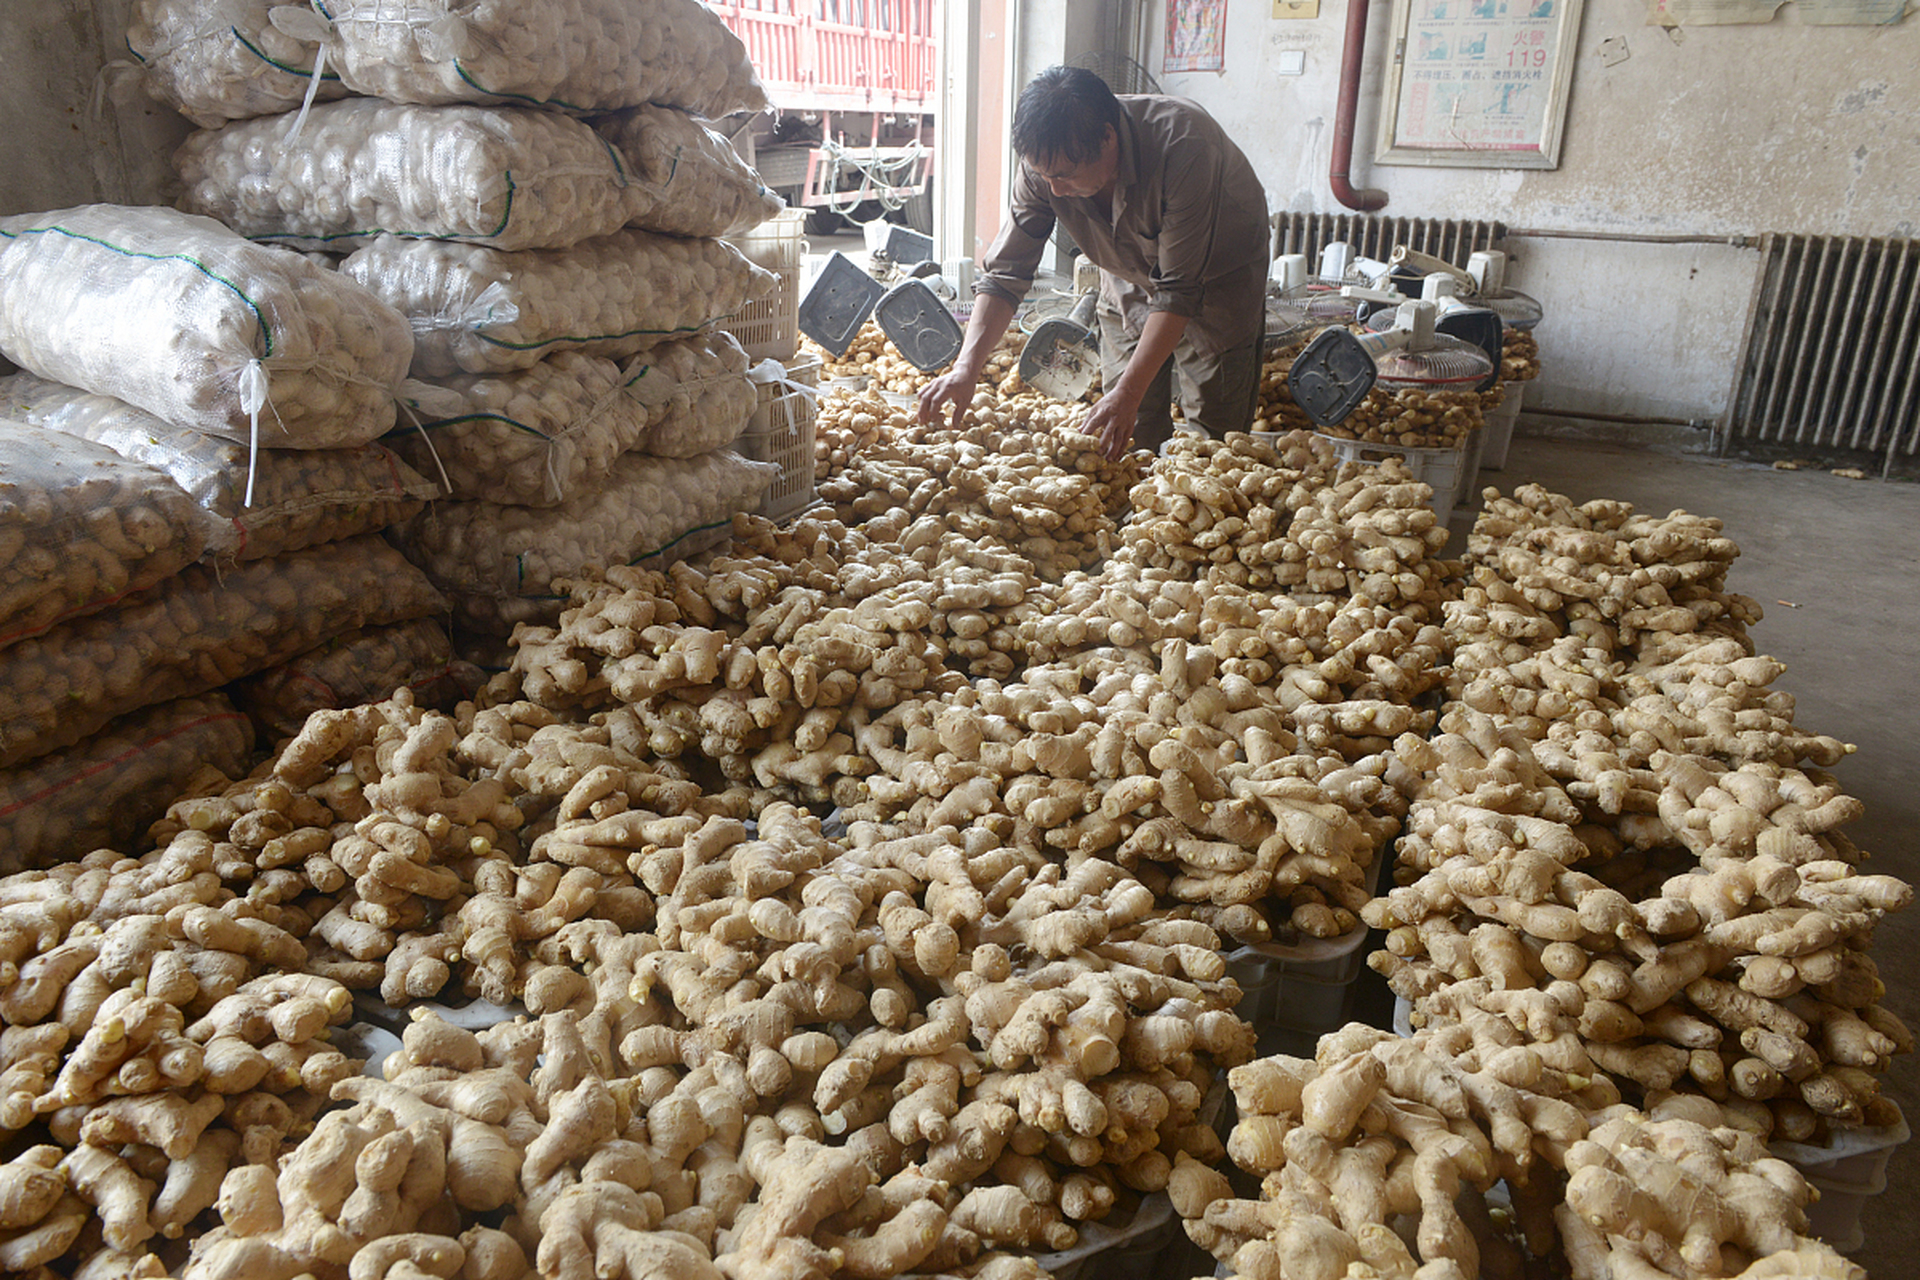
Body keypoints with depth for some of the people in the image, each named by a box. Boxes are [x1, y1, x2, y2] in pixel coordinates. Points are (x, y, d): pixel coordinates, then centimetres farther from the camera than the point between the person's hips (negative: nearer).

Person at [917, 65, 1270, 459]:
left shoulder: (1183, 145, -37)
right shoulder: (1045, 163, -23)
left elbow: (1179, 291, -34)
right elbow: (1005, 272, -19)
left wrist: (1128, 393, -38)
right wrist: (966, 367, -33)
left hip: (1219, 279, -4)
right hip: (1131, 283, 4)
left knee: (1212, 436, -7)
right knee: (1129, 441, 0)